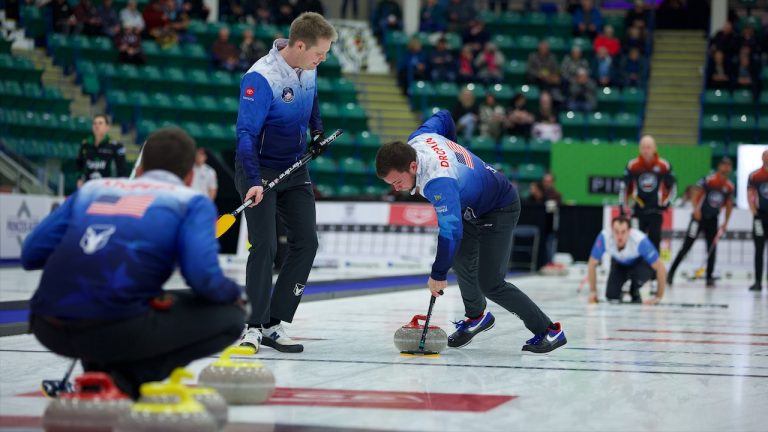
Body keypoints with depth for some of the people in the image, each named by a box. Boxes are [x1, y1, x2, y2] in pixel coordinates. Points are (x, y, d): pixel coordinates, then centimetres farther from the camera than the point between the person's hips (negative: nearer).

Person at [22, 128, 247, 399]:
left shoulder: (94, 188, 23)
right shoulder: (191, 201, 12)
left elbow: (31, 254, 16)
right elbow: (203, 277, -5)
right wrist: (236, 294, 18)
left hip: (49, 329, 6)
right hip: (119, 328, -6)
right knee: (229, 315, 14)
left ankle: (98, 369, 15)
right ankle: (130, 377, 0)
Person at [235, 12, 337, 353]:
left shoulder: (308, 68, -3)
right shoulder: (261, 78, -26)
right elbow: (246, 132, -30)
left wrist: (317, 130, 9)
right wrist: (254, 181, -38)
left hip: (294, 168, 8)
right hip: (259, 170, -8)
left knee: (306, 242, 3)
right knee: (264, 246, -14)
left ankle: (273, 324, 7)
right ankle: (253, 326, -4)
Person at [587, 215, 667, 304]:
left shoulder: (640, 240, -40)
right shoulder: (604, 237, -34)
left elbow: (660, 268, -32)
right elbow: (592, 264, -18)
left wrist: (658, 297, -27)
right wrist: (593, 292, -15)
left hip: (641, 263, -2)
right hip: (619, 264, 2)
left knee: (640, 273, -35)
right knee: (611, 296, -17)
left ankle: (634, 291, 0)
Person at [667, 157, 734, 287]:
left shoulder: (730, 187, 2)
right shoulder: (708, 180, -13)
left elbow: (729, 205, 13)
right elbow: (696, 195, -13)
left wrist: (726, 222, 8)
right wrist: (696, 209, -26)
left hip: (712, 220, 4)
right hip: (699, 217, -4)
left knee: (712, 249, 1)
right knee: (686, 246, -4)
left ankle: (709, 277, 9)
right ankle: (671, 273, 3)